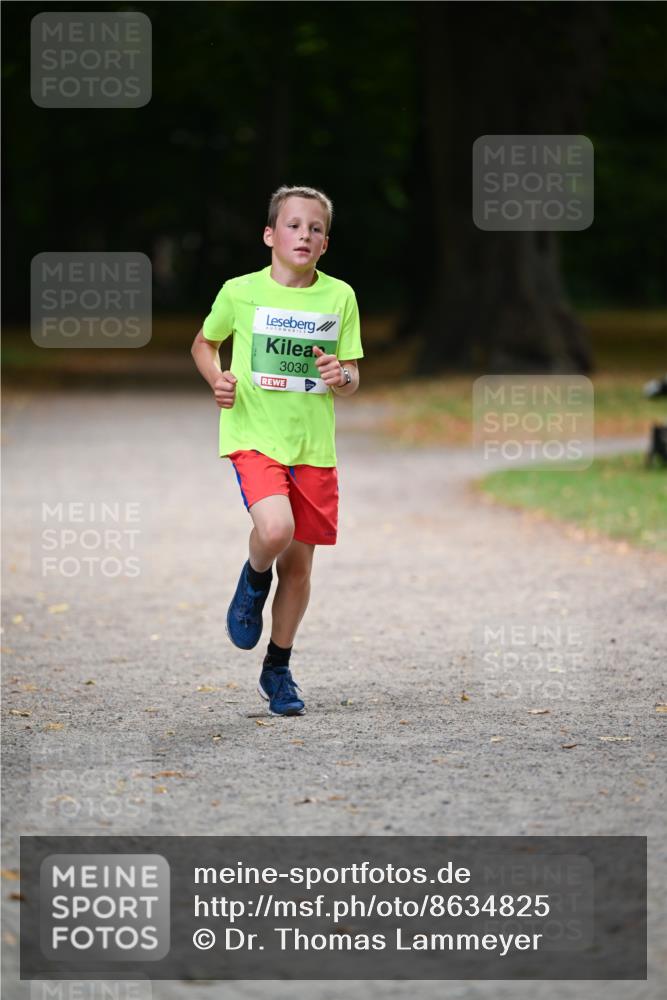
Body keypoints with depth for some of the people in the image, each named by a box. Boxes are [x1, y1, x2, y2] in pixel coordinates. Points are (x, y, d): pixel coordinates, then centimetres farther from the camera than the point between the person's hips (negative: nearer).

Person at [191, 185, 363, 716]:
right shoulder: (240, 292, -3)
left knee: (299, 562, 8)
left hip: (314, 446, 3)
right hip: (254, 437, -3)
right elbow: (204, 342, 14)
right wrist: (217, 378, -5)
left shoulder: (339, 296, 1)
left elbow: (353, 378, 7)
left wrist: (341, 377, -16)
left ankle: (279, 669, 26)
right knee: (275, 529, -28)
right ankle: (254, 581, 8)